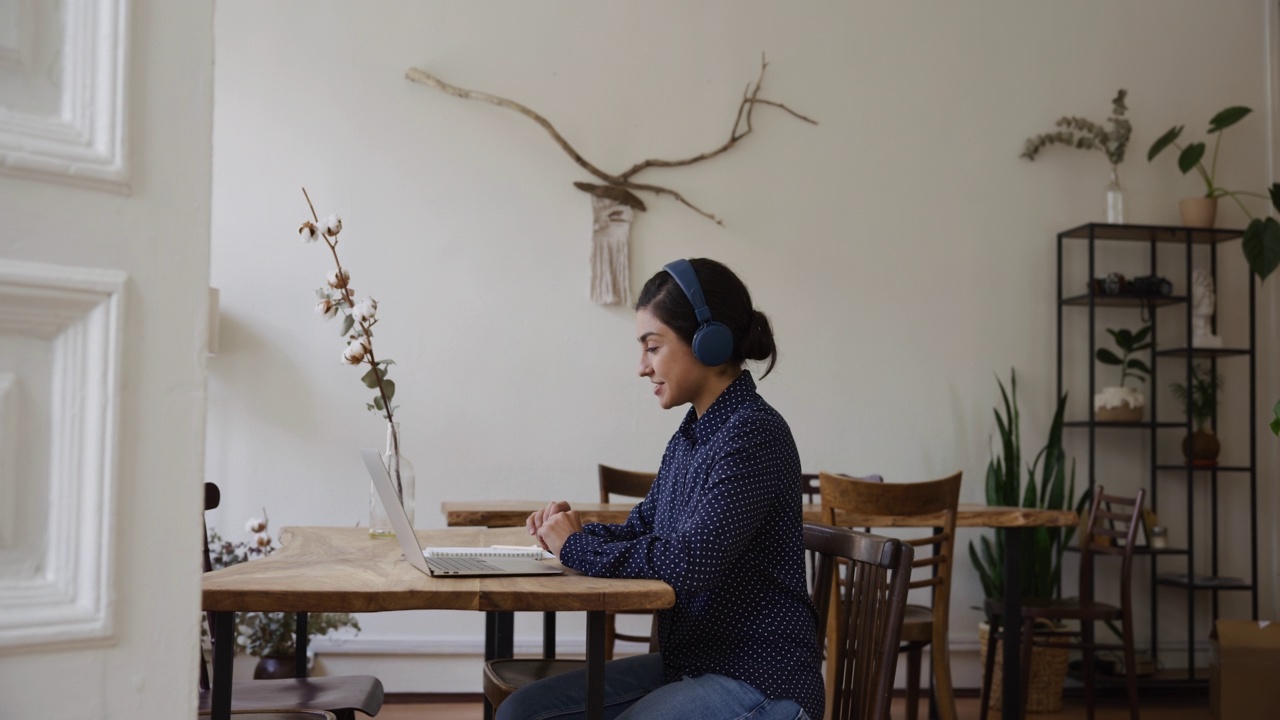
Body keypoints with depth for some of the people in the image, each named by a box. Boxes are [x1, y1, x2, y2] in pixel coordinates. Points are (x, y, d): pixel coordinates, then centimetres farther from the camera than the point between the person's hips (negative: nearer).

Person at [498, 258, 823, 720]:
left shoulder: (755, 435, -18)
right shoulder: (691, 436, 9)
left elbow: (689, 562, -27)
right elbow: (642, 531, 18)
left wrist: (576, 547, -14)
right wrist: (579, 530, -4)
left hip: (758, 682, -9)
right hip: (689, 660, 9)